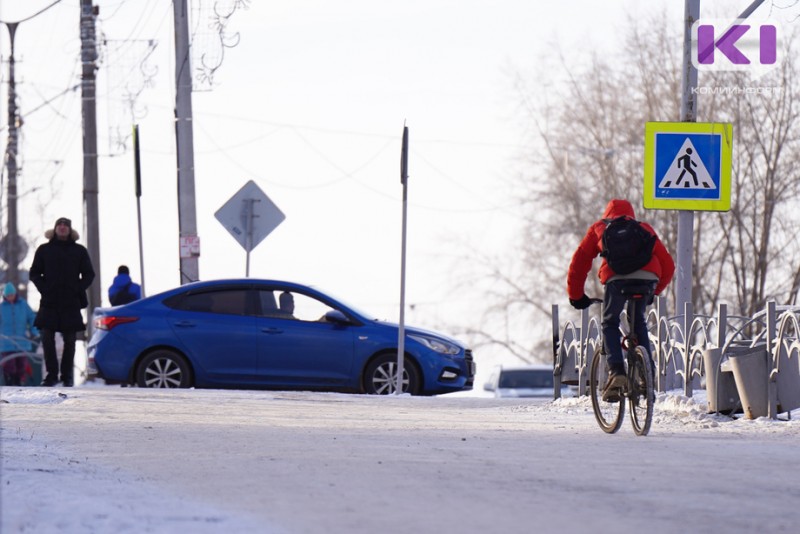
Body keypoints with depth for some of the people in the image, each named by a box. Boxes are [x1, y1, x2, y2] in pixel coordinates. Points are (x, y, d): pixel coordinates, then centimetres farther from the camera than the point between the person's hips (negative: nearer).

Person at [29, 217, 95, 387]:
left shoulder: (79, 251, 9)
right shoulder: (44, 250, 9)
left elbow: (89, 274, 10)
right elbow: (34, 273, 10)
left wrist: (78, 289, -4)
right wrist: (43, 288, -5)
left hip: (71, 303, 0)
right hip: (49, 303, 0)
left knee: (69, 340, 1)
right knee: (47, 338, -7)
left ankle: (67, 376, 7)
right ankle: (52, 374, -1)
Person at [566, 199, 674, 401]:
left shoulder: (599, 228, 32)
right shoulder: (644, 228, 36)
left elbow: (580, 261, 30)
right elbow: (667, 265, 33)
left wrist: (576, 295, 39)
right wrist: (654, 292, 46)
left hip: (617, 276, -2)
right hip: (647, 276, 2)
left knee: (610, 324, 14)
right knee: (639, 322, 24)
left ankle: (616, 373, -7)